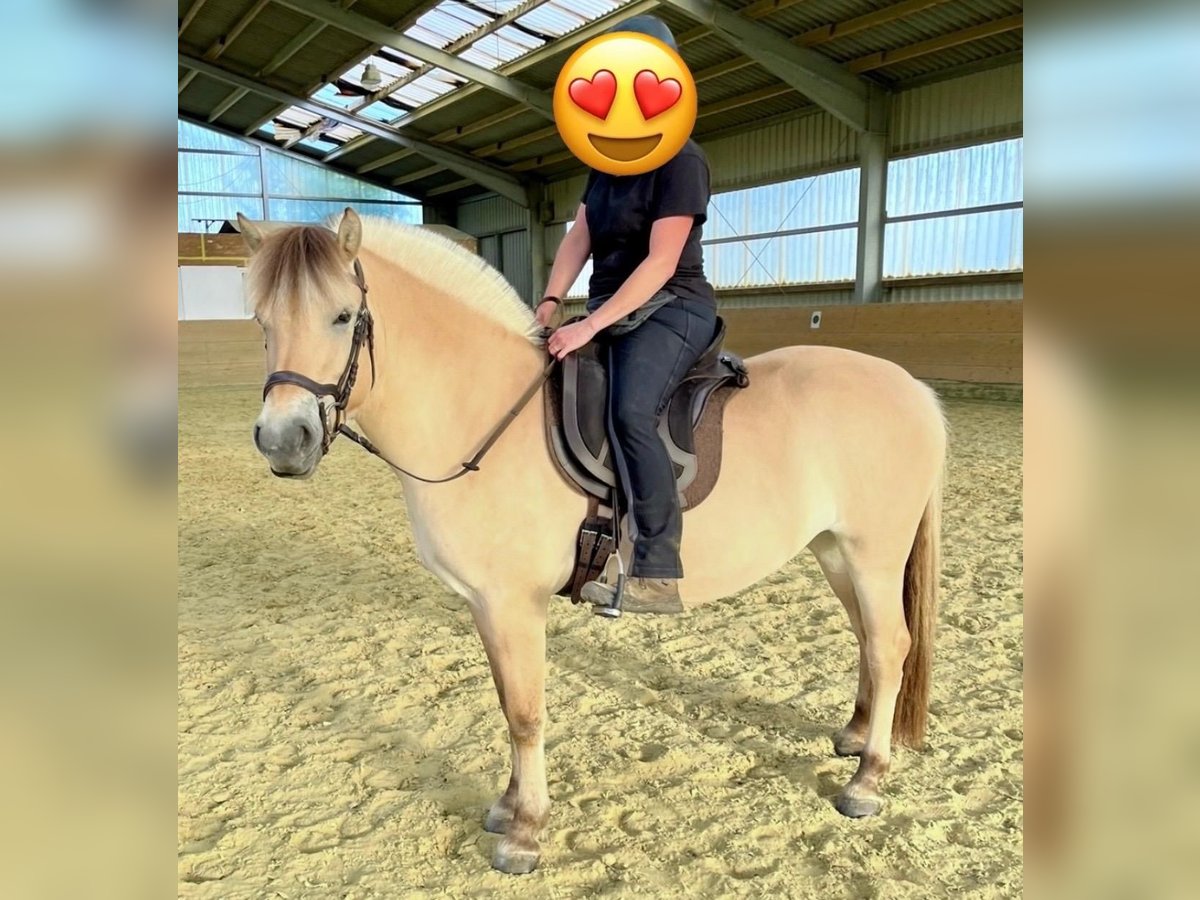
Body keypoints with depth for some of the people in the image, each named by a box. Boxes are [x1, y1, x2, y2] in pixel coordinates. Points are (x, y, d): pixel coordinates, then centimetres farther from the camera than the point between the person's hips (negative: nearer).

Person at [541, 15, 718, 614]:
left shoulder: (681, 161, -13)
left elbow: (661, 262, -21)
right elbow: (578, 238, 8)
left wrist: (591, 325, -26)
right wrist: (549, 305, -8)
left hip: (671, 311, -9)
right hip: (614, 313, 9)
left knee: (629, 411, -32)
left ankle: (658, 576, -30)